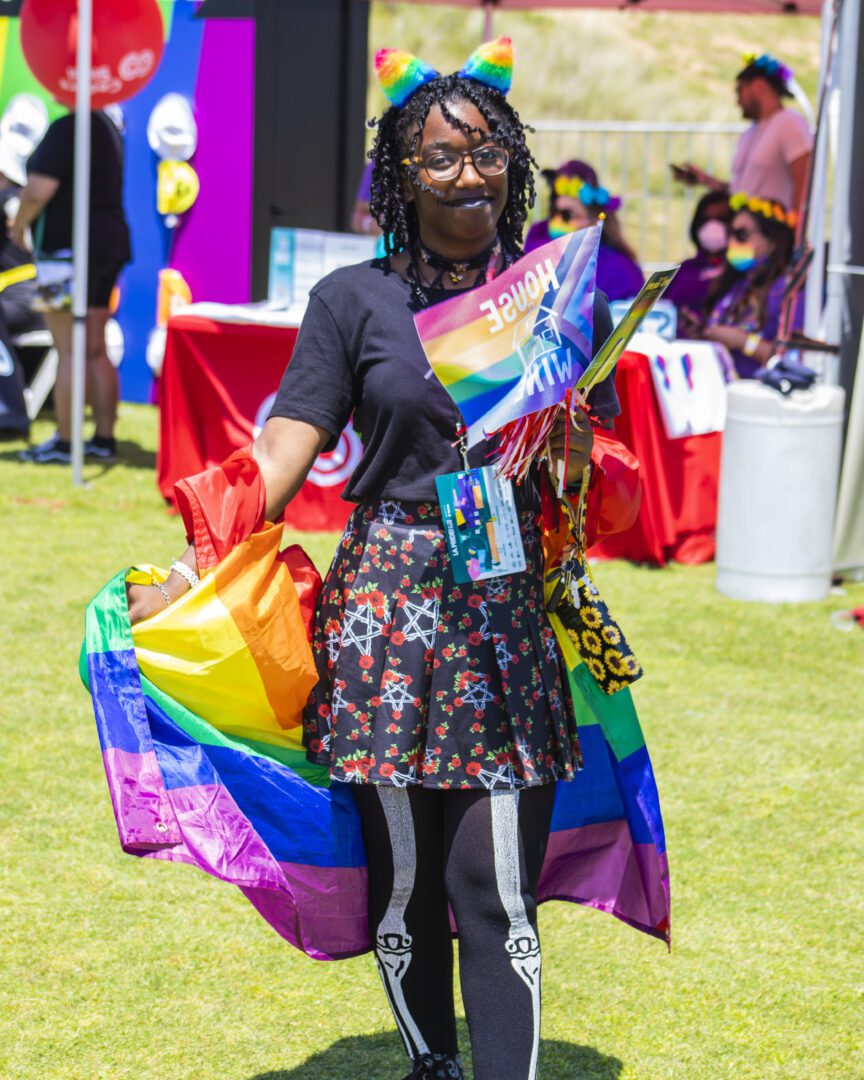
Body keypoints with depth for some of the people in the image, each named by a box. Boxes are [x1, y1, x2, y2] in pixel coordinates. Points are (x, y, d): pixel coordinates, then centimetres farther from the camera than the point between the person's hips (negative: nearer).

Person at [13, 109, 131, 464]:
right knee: (95, 350, 11)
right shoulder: (107, 127, 14)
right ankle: (104, 438, 13)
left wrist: (19, 224, -2)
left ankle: (64, 442, -4)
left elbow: (38, 190, -21)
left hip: (69, 246, -9)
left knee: (69, 351, -6)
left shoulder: (65, 128, -15)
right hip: (109, 241, 9)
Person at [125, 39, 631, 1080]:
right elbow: (281, 458, -2)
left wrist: (568, 450, -12)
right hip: (385, 605, 0)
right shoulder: (354, 301, 2)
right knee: (402, 878, 7)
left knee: (498, 886, -6)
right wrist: (185, 576, -12)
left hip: (510, 610, 0)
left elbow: (588, 478, 12)